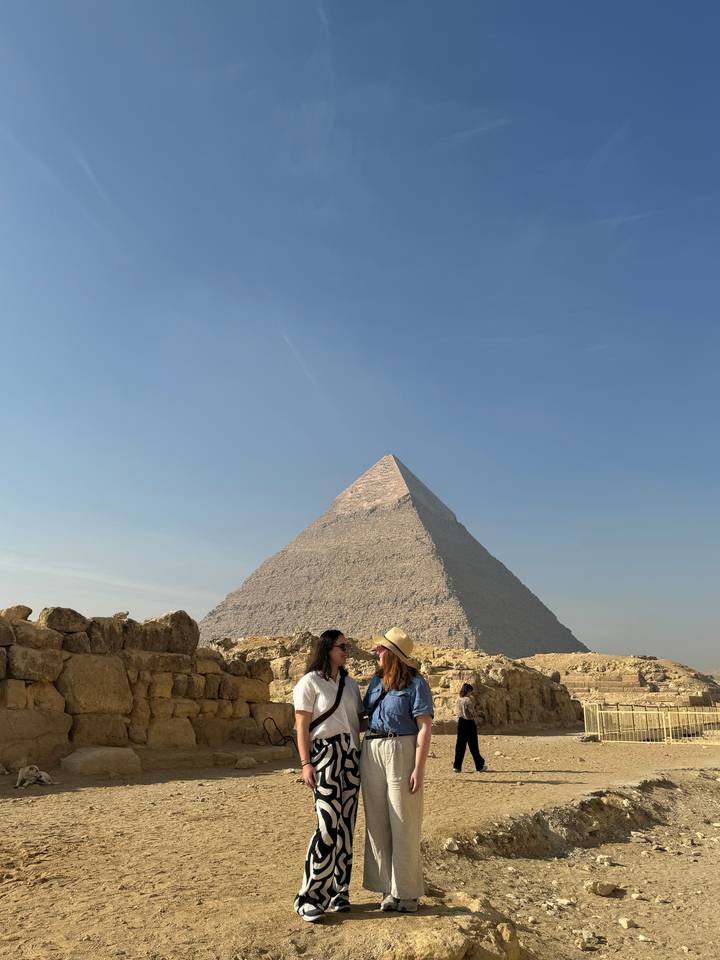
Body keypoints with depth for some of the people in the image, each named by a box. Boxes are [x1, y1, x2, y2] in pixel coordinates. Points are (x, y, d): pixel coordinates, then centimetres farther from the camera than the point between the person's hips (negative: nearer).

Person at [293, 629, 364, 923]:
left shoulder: (351, 684, 14)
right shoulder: (309, 683, -3)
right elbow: (302, 726, -6)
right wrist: (306, 763, -13)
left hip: (351, 756, 6)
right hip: (324, 755, -6)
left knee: (346, 826, 6)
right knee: (329, 825, -11)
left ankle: (338, 892, 18)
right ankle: (309, 897, 0)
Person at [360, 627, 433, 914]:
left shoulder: (415, 684, -8)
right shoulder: (376, 681, 10)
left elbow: (424, 728, -11)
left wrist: (418, 769, -16)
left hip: (401, 752, -6)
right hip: (371, 753, 6)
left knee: (403, 823, 3)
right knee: (377, 823, 11)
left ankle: (407, 891, 18)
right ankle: (389, 889, 24)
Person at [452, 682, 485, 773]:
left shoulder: (459, 699, 3)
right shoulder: (469, 699, -17)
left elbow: (456, 712, 10)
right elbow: (473, 713, -14)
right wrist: (476, 721, 2)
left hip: (461, 722, 6)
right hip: (469, 723, -6)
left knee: (460, 745, 8)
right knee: (473, 745, 6)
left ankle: (457, 767, 5)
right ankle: (479, 766, 18)